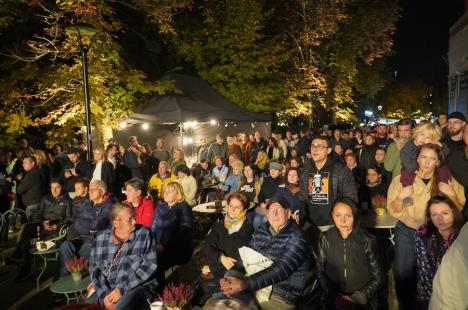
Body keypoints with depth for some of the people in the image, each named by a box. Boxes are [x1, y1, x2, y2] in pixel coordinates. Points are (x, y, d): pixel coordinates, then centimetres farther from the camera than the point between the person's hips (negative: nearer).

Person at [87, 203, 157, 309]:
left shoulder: (144, 234, -4)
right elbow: (94, 268, 3)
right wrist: (105, 295, -12)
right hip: (106, 288, 4)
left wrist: (122, 289, -15)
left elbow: (150, 266, -10)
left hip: (138, 287, -3)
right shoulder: (101, 239, 4)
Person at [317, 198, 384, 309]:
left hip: (363, 299, 0)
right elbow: (320, 272, 3)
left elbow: (378, 278, 0)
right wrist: (334, 295, -8)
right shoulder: (325, 238, -3)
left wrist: (358, 297, -9)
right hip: (334, 298, 1)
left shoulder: (367, 241, -7)